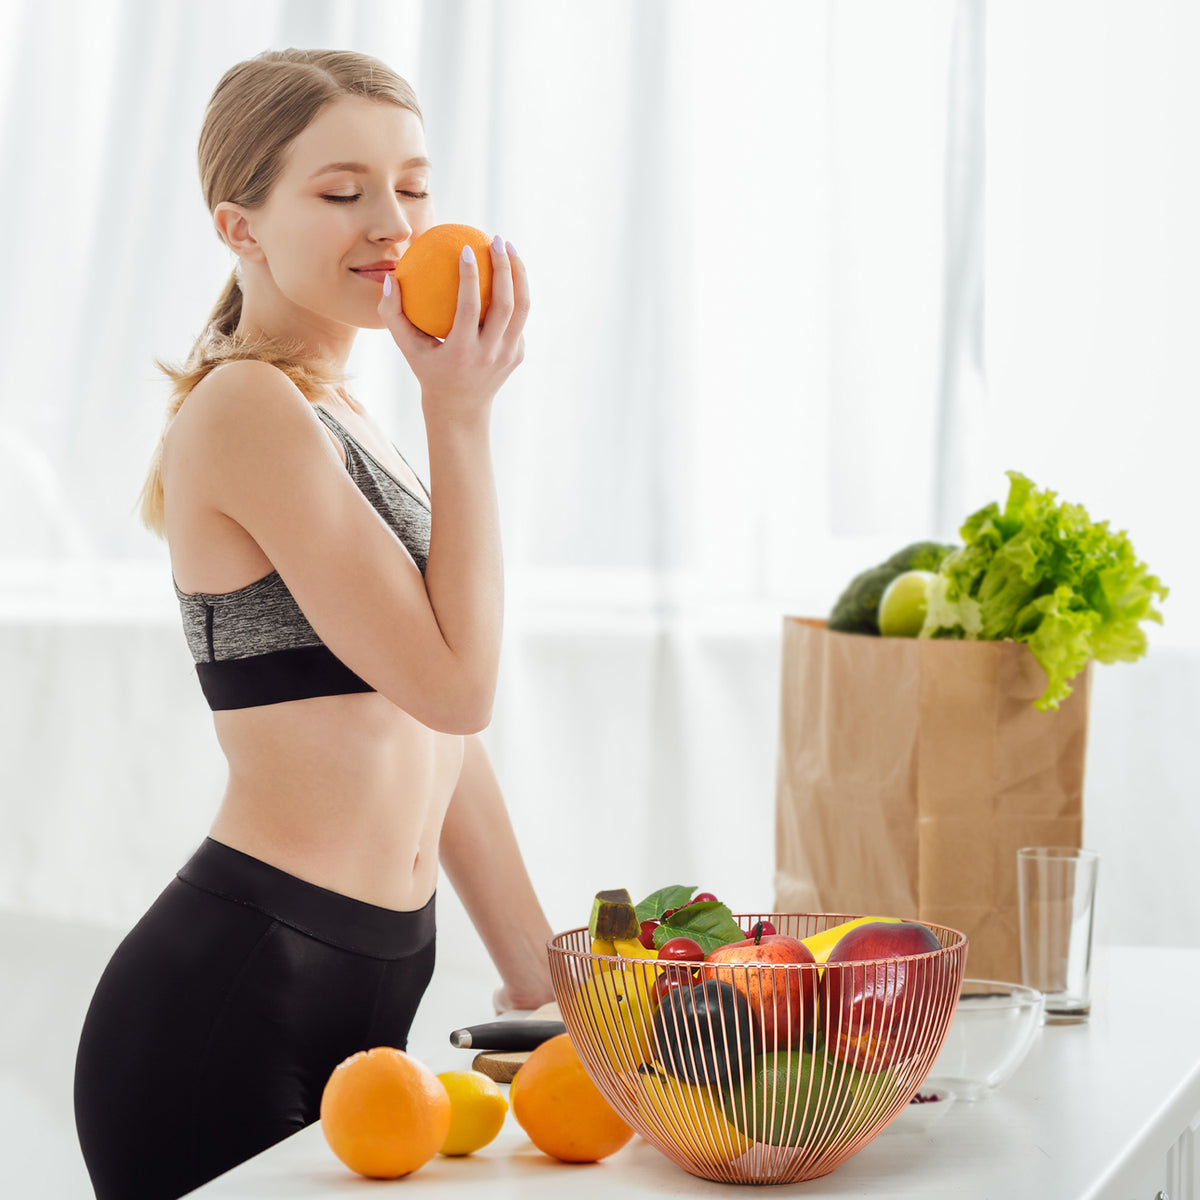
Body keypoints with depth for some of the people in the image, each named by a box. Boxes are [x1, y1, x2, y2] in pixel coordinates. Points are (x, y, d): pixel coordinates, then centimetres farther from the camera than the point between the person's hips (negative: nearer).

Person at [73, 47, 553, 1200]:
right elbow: (453, 682, -15)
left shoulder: (340, 422, 16)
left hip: (362, 1000, 9)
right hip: (232, 1004, -9)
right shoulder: (243, 409, -12)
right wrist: (462, 410, -10)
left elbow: (431, 734, 18)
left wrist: (538, 980, 18)